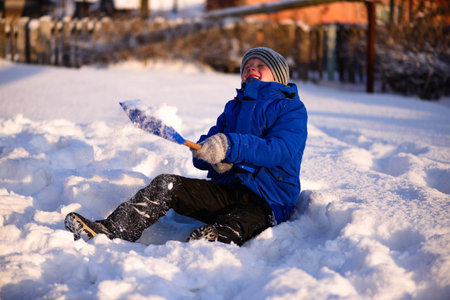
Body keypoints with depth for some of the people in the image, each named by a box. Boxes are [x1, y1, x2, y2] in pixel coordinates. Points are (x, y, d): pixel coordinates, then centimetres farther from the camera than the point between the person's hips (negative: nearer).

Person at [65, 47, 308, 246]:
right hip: (226, 191, 6)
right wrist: (215, 159, -13)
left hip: (266, 202, -6)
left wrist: (230, 147, -28)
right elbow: (202, 150, 13)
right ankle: (109, 232, -26)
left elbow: (282, 151, -16)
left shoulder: (291, 108, 4)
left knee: (206, 239, -32)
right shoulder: (234, 107, 25)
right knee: (165, 185, -15)